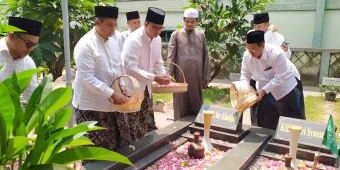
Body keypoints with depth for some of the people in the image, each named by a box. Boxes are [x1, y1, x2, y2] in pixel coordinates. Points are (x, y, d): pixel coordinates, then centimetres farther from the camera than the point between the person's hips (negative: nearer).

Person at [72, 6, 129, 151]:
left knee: (112, 147, 17)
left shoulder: (113, 42, 7)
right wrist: (112, 94, -24)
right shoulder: (85, 45, -16)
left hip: (110, 105, 7)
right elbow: (87, 78, -22)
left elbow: (120, 69, 15)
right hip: (91, 107, -7)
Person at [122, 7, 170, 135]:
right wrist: (154, 78, -32)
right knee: (134, 129, 2)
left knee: (149, 127, 18)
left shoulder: (157, 39, 0)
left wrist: (163, 74, -8)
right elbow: (129, 68, -31)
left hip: (145, 89, 8)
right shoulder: (133, 40, -24)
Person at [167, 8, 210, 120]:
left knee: (197, 104, 10)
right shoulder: (176, 35, 2)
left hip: (197, 76, 2)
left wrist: (206, 77, 6)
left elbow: (205, 57, 9)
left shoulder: (201, 35, 8)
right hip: (181, 76, -2)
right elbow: (171, 57, -2)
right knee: (181, 106, 6)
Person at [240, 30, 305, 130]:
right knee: (263, 121, 10)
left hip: (285, 89, -4)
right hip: (264, 90, 5)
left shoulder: (277, 54, -34)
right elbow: (245, 75, -6)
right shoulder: (247, 55, -19)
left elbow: (280, 78, -29)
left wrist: (264, 90, -35)